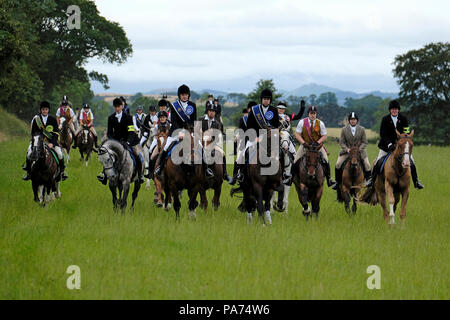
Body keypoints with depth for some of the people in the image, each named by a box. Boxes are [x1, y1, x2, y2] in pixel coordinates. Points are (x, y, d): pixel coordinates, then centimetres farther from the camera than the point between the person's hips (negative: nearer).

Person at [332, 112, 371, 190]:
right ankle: (338, 182, 2)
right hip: (347, 150, 0)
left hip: (360, 150, 0)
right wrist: (347, 149, -18)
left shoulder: (362, 129, -1)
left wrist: (359, 149, -18)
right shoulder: (344, 130, -2)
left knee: (367, 165, -12)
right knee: (338, 164, -14)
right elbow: (341, 142, 0)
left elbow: (364, 142, -1)